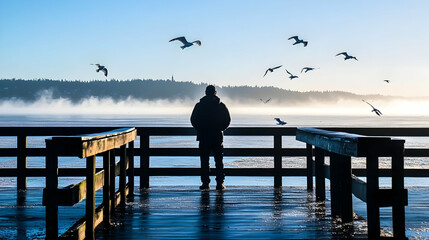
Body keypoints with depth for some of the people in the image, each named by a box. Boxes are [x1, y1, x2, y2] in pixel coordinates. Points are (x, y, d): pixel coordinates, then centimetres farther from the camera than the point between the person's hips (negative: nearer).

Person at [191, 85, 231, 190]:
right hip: (217, 136, 0)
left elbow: (193, 120, 1)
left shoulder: (199, 105, 0)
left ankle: (205, 183, 2)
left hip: (203, 137, 0)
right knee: (219, 161, 6)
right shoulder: (221, 105, 1)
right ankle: (220, 183, 3)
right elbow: (227, 120, 0)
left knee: (204, 161, 4)